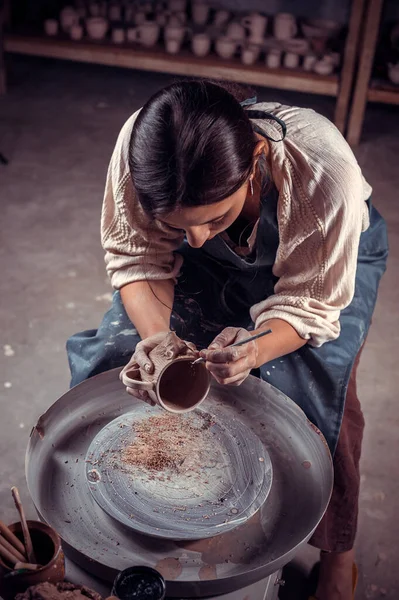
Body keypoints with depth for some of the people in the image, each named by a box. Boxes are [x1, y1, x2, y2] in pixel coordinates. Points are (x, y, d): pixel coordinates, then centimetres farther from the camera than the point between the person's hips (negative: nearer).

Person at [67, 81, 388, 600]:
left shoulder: (326, 172, -41)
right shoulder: (137, 148, -34)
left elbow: (309, 304, -28)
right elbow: (136, 260, -19)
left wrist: (257, 348, -48)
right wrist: (157, 334, -38)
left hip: (331, 260, -2)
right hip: (212, 267, 3)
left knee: (317, 388, -24)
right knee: (116, 349, -12)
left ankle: (337, 556, 5)